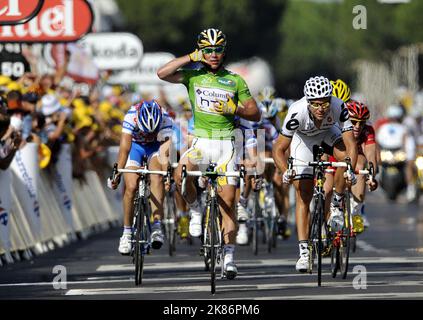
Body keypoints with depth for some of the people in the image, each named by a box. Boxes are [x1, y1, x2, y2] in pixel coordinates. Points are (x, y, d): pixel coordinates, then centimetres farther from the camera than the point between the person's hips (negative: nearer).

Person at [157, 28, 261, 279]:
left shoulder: (235, 81, 6)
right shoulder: (194, 75, 5)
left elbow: (255, 114, 7)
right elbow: (162, 74, -9)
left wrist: (234, 109, -12)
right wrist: (190, 58, -10)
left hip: (226, 145, 0)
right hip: (201, 142, 0)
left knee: (228, 202, -4)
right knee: (181, 174, -32)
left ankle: (229, 256, 1)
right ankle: (196, 209, -4)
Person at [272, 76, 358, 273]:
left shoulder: (338, 107, -36)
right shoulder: (297, 112, -39)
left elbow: (351, 144, -37)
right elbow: (278, 149, -35)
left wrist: (350, 171, -54)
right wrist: (286, 172, -52)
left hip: (328, 133, 1)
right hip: (303, 139, -1)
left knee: (344, 156, -32)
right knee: (303, 196, -8)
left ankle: (337, 204, -9)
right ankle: (304, 252, -5)